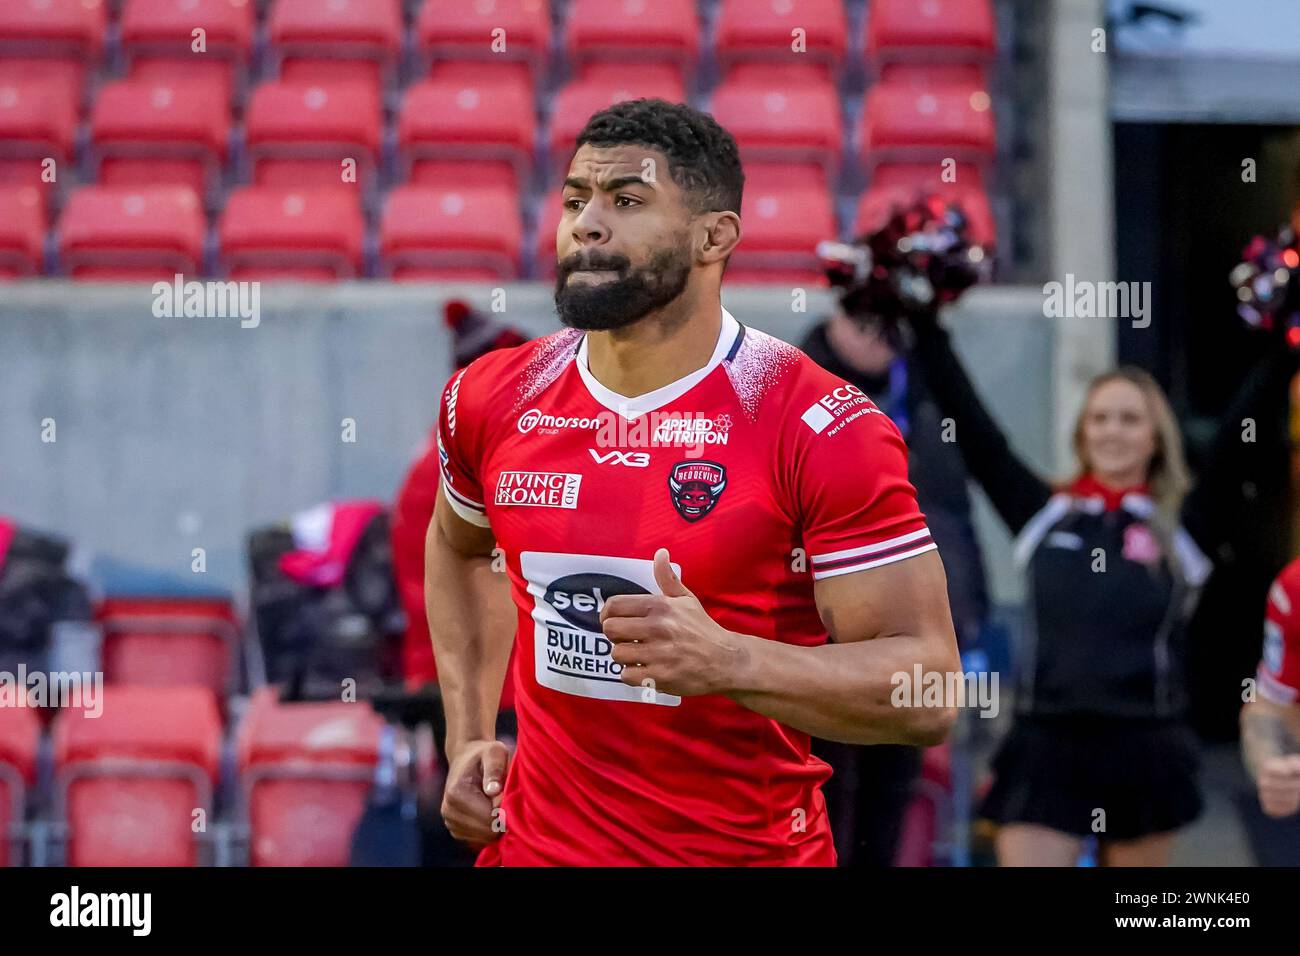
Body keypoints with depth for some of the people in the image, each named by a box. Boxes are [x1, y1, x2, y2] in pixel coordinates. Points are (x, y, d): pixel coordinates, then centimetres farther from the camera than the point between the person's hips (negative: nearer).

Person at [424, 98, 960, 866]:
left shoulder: (823, 430, -15)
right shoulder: (490, 404, -1)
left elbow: (928, 692, -17)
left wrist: (727, 662, -31)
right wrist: (467, 740, 10)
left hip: (754, 848, -3)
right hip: (538, 844, 3)